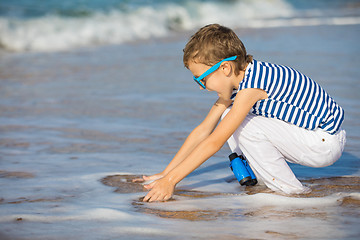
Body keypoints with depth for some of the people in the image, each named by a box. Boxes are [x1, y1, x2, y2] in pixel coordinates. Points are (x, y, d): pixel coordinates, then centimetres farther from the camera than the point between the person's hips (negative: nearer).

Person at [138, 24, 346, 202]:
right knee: (228, 119, 4)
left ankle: (292, 191, -10)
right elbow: (203, 130, 7)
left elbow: (214, 142, -25)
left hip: (326, 143, -9)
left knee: (243, 126, -21)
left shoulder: (250, 86, -25)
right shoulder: (235, 81, 3)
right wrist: (166, 173, 6)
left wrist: (171, 180, -21)